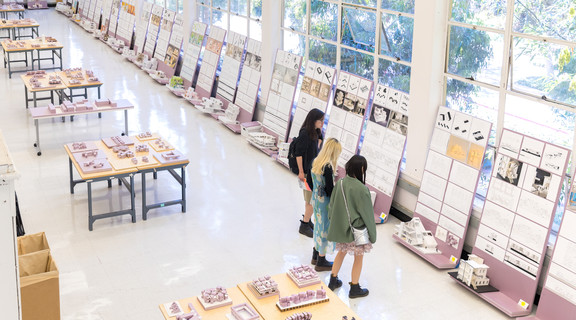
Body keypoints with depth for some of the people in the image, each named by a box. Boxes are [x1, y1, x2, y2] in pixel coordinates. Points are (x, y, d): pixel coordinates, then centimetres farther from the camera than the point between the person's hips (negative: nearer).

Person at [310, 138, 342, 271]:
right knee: (325, 229, 6)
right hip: (325, 202, -8)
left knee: (319, 227, 22)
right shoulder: (328, 167, -25)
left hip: (315, 199, 8)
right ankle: (321, 262, 17)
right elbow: (330, 189, -22)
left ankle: (316, 256, 36)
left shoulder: (316, 162, 1)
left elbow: (311, 181, 11)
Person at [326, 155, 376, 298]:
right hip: (357, 230, -6)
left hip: (340, 227, 6)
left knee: (341, 253, 25)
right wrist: (372, 234, -4)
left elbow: (332, 205, 4)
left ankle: (333, 281, 36)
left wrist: (335, 223, 18)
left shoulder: (340, 183, -8)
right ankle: (354, 288, 25)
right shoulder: (362, 189, -26)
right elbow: (367, 213, -16)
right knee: (358, 257, 13)